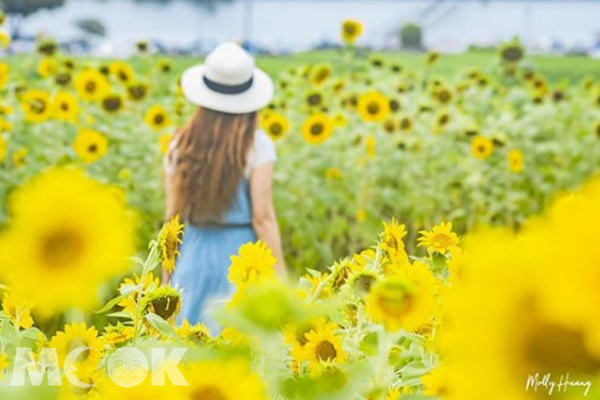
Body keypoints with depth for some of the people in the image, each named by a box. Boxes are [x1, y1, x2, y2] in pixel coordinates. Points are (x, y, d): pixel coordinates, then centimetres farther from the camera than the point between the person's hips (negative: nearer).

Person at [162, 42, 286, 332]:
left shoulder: (180, 146, 2)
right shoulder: (256, 145, -8)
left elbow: (173, 216, 4)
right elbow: (262, 217, -12)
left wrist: (167, 276, 13)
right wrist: (279, 276, -6)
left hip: (195, 254, 3)